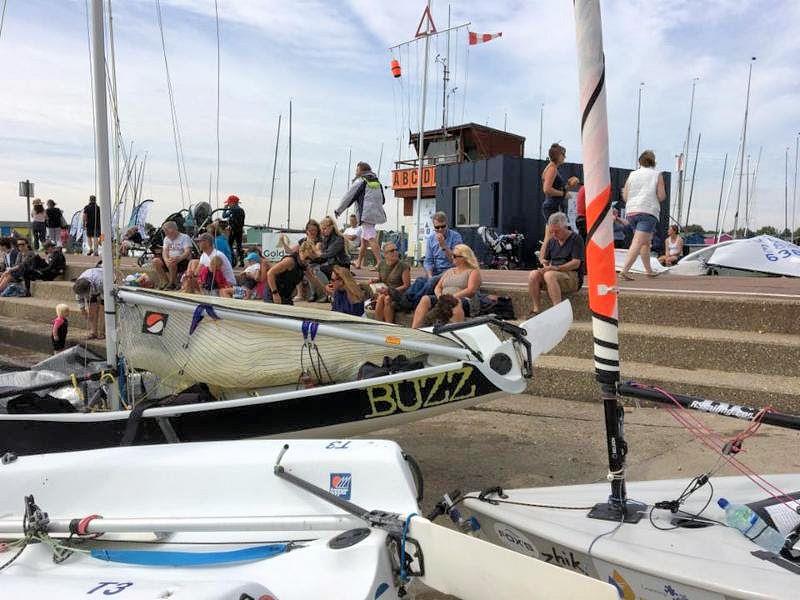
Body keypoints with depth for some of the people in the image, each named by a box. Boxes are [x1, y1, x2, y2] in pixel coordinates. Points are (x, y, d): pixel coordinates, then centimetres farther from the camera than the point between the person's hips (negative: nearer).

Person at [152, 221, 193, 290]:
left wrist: (178, 259, -37)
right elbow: (164, 251, 3)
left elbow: (187, 252, -18)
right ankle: (164, 282, -8)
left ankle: (172, 284, -18)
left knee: (172, 263, -36)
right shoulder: (167, 238, 15)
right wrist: (166, 260, -21)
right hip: (170, 259, 7)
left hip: (183, 261, -6)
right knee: (156, 261, -16)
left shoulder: (185, 237, -5)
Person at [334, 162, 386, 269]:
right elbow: (383, 200, 24)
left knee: (371, 239, -13)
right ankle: (359, 263, 23)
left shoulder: (360, 181, -2)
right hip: (376, 213, 8)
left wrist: (338, 210, 9)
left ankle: (380, 262, -21)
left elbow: (348, 197, 1)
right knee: (364, 239, 15)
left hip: (366, 215, -8)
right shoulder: (377, 182, 18)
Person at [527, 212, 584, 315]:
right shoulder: (552, 241, 16)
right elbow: (544, 258, 23)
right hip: (554, 273, 6)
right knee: (533, 275, -21)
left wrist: (556, 268, -22)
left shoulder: (576, 239, -4)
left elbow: (576, 263, -13)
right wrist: (545, 262, -2)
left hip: (573, 277, -6)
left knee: (549, 275, -35)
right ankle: (537, 309, -21)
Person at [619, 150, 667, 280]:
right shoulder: (657, 175, 2)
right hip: (648, 211, -5)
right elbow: (661, 197, -3)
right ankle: (624, 271, -26)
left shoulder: (632, 175, 10)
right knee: (638, 242, -13)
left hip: (631, 211, 5)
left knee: (646, 242, 20)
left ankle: (648, 270, 27)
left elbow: (625, 197, 8)